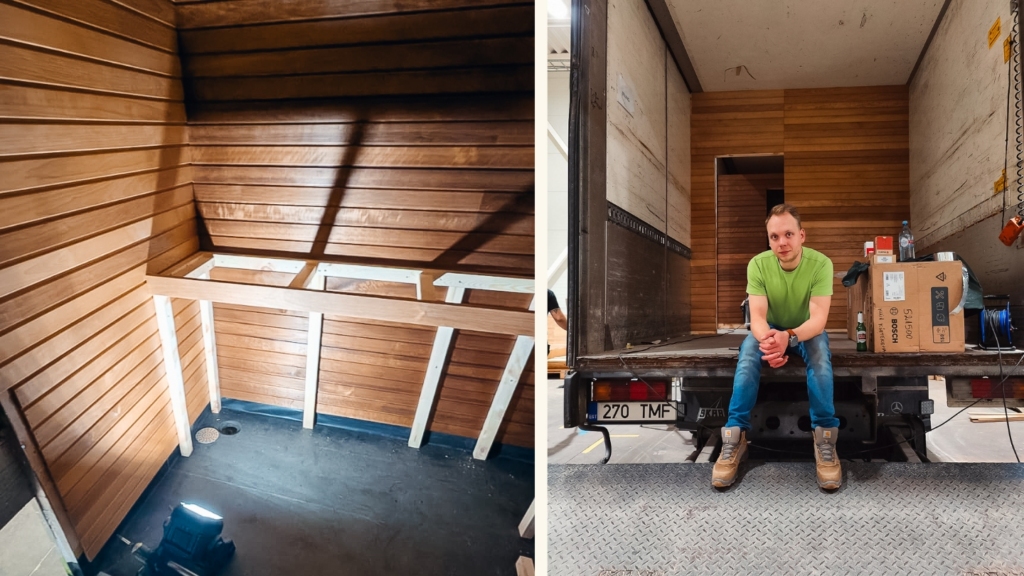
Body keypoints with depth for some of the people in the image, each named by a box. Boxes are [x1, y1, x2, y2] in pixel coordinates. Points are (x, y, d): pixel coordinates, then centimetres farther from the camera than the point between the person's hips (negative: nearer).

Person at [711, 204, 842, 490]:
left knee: (820, 358, -35)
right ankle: (735, 435, -28)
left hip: (807, 330, -1)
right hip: (771, 329, 1)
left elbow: (818, 318, -31)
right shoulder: (758, 264, -19)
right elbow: (757, 316, -25)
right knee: (748, 355, -32)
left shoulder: (820, 263, -23)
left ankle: (825, 438, -25)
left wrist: (789, 336, -53)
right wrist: (767, 339, -50)